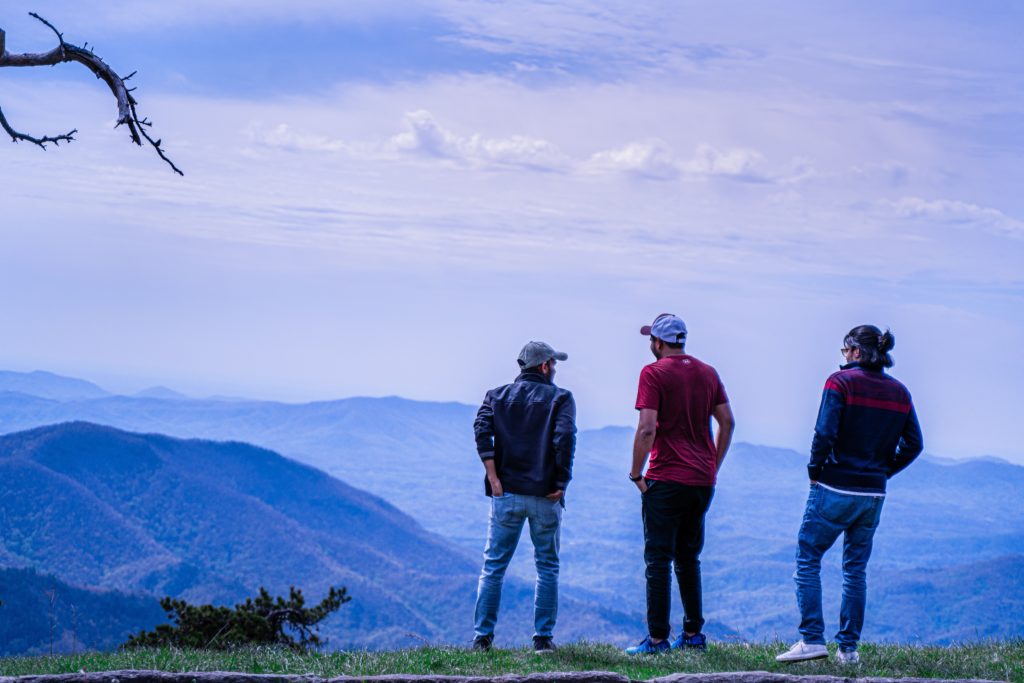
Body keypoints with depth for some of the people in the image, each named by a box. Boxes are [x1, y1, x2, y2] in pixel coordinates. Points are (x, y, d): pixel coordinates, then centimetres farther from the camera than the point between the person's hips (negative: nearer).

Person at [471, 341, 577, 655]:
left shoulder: (497, 396, 10)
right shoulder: (560, 398, 2)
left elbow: (482, 430, -7)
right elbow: (565, 437, -14)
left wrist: (493, 476, -7)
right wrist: (561, 483, -9)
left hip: (506, 494, 2)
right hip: (545, 496, -2)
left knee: (493, 566, 8)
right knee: (547, 568, 8)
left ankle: (482, 636, 4)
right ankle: (543, 638, 5)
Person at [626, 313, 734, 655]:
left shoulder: (654, 373, -9)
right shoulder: (708, 373, 10)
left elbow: (647, 429, -17)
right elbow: (727, 422, 11)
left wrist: (636, 474, -7)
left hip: (666, 480, -6)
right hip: (703, 480, 6)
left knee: (658, 560, -1)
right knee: (688, 559, 17)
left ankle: (658, 638, -2)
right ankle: (693, 634, 17)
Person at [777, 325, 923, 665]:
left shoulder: (841, 382, -9)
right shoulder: (899, 392, 8)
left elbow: (825, 433, -18)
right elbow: (913, 444, 7)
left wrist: (815, 470, -4)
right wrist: (882, 471, 13)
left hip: (835, 487, -6)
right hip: (874, 493, 6)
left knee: (807, 559, 4)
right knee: (856, 568, 13)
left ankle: (812, 639, -4)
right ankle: (849, 647, 12)